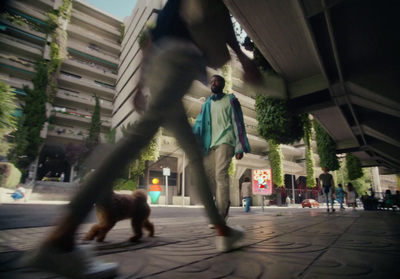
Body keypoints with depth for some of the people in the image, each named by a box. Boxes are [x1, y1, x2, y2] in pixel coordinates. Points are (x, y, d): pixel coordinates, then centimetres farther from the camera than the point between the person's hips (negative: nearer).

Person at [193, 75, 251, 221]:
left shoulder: (230, 100, 9)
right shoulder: (207, 104, 21)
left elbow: (238, 123, 3)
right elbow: (199, 122, 12)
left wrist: (240, 147, -6)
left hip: (224, 140, -5)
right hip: (209, 143, 5)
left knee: (220, 174, -16)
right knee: (208, 175, 1)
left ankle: (221, 215, -14)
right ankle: (223, 201, 22)